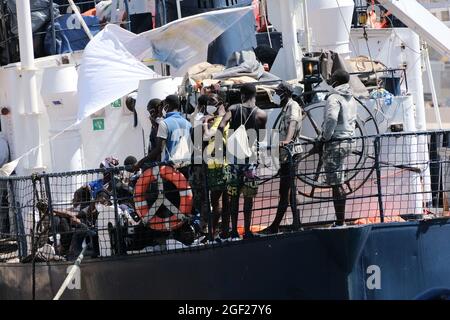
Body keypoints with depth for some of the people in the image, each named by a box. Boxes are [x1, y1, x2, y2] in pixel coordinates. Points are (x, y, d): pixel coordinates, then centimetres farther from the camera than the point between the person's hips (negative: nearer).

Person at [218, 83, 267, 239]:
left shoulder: (233, 109, 0)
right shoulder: (261, 114, -2)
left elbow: (221, 127, -14)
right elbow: (261, 138, 6)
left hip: (233, 156, 1)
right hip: (250, 157, -1)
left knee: (233, 195, 9)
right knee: (248, 197, 4)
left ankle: (234, 230, 10)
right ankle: (247, 231, 3)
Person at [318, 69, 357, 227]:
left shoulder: (334, 98, -14)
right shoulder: (351, 99, 14)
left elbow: (331, 119, -26)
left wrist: (324, 137, -14)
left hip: (335, 143, -9)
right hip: (347, 141, 9)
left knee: (336, 184, -7)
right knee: (339, 183, 14)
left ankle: (340, 222, -9)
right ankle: (341, 221, 15)